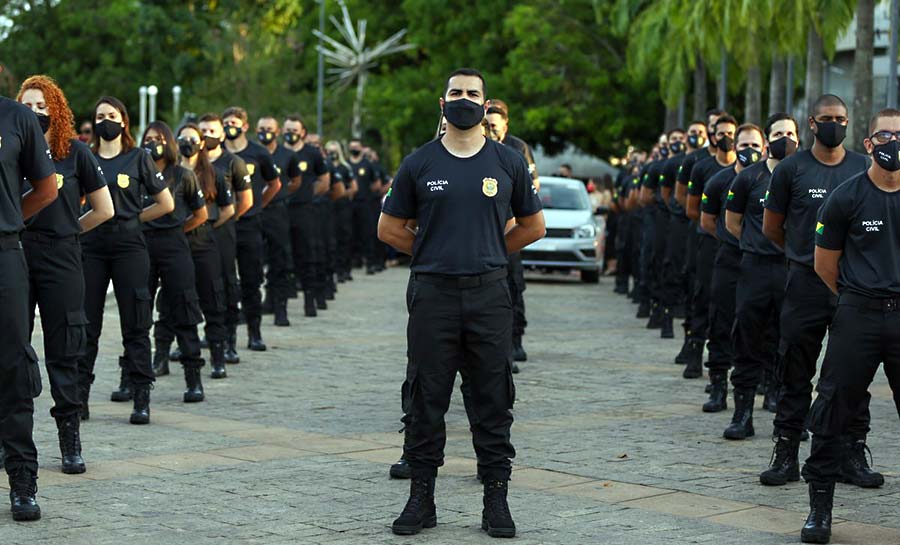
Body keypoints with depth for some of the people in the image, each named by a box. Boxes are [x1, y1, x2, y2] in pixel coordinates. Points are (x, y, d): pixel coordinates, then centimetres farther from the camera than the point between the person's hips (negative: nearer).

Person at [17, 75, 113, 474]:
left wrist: (67, 231, 9)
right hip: (16, 255, 1)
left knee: (63, 350, 4)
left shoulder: (75, 152, 2)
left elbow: (104, 210, 7)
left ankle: (70, 440, 10)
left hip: (60, 259, -1)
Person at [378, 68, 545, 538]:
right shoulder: (419, 163, 4)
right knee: (426, 400, 3)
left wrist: (487, 252, 11)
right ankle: (421, 499, 12)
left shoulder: (508, 163, 6)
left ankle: (496, 500, 11)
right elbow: (389, 228, 10)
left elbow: (533, 226, 14)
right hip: (432, 293, 0)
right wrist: (434, 253, 8)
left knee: (493, 400, 3)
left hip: (489, 294, 0)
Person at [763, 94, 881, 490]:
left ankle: (854, 456, 12)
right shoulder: (791, 169, 1)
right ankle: (786, 454, 9)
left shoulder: (864, 168, 6)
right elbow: (771, 228, 9)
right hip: (806, 283, -2)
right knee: (796, 375, 3)